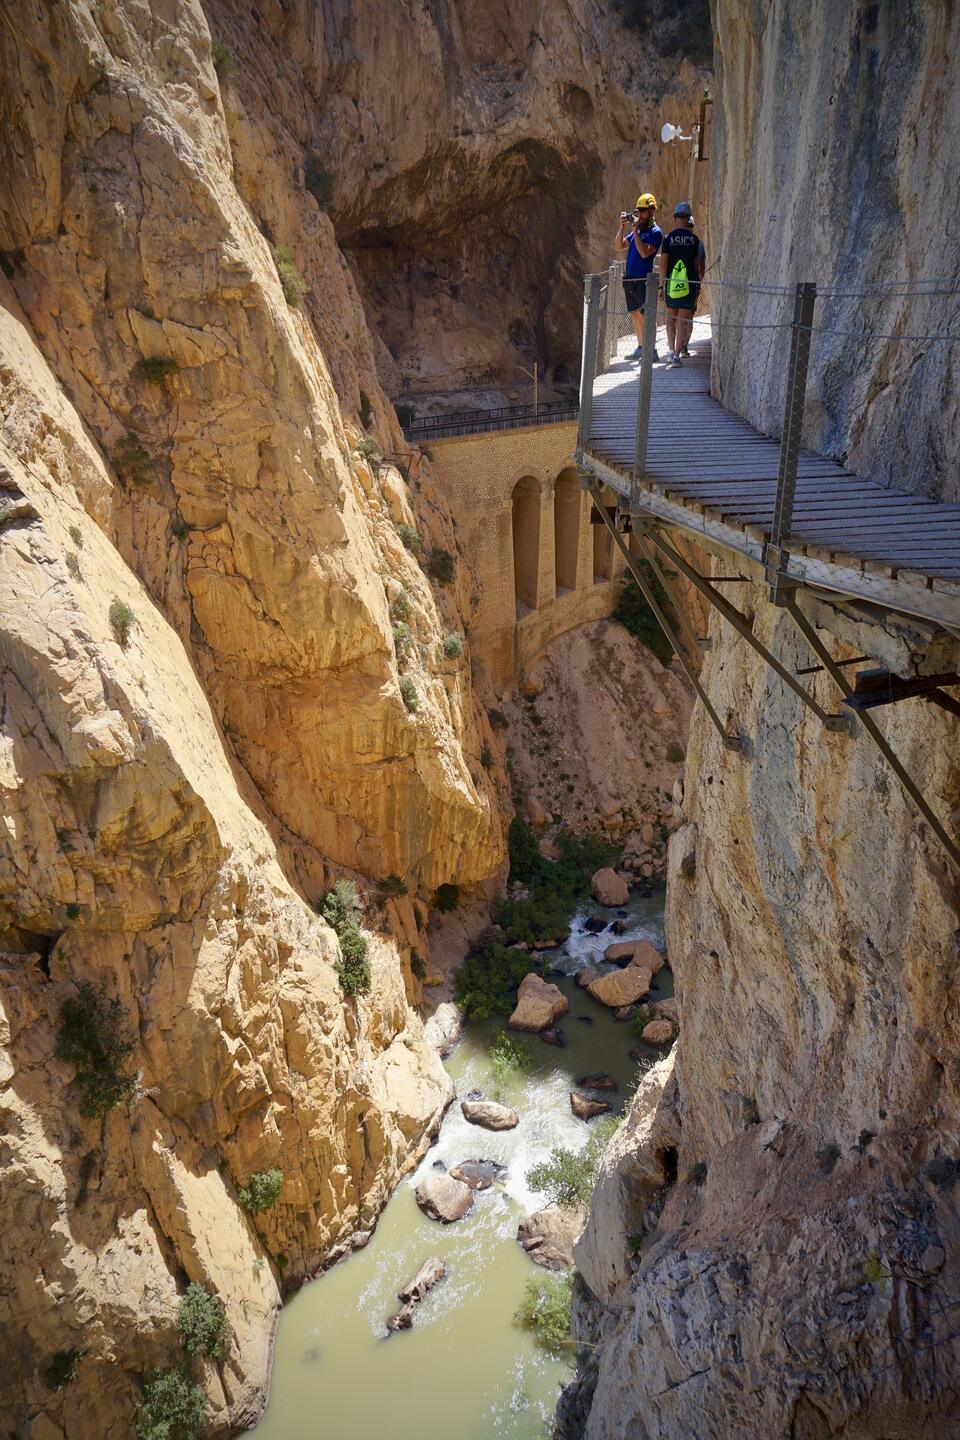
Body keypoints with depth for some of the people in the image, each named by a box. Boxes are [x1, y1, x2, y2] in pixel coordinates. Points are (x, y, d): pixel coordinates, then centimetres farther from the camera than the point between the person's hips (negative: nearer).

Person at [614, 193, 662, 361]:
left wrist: (635, 231, -19)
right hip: (629, 278, 8)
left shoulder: (655, 232, -6)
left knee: (645, 315, -10)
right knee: (634, 314, 10)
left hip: (643, 279, -8)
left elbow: (645, 253, -20)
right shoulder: (637, 230, 17)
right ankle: (641, 347, 17)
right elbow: (618, 247, 15)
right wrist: (622, 227, 3)